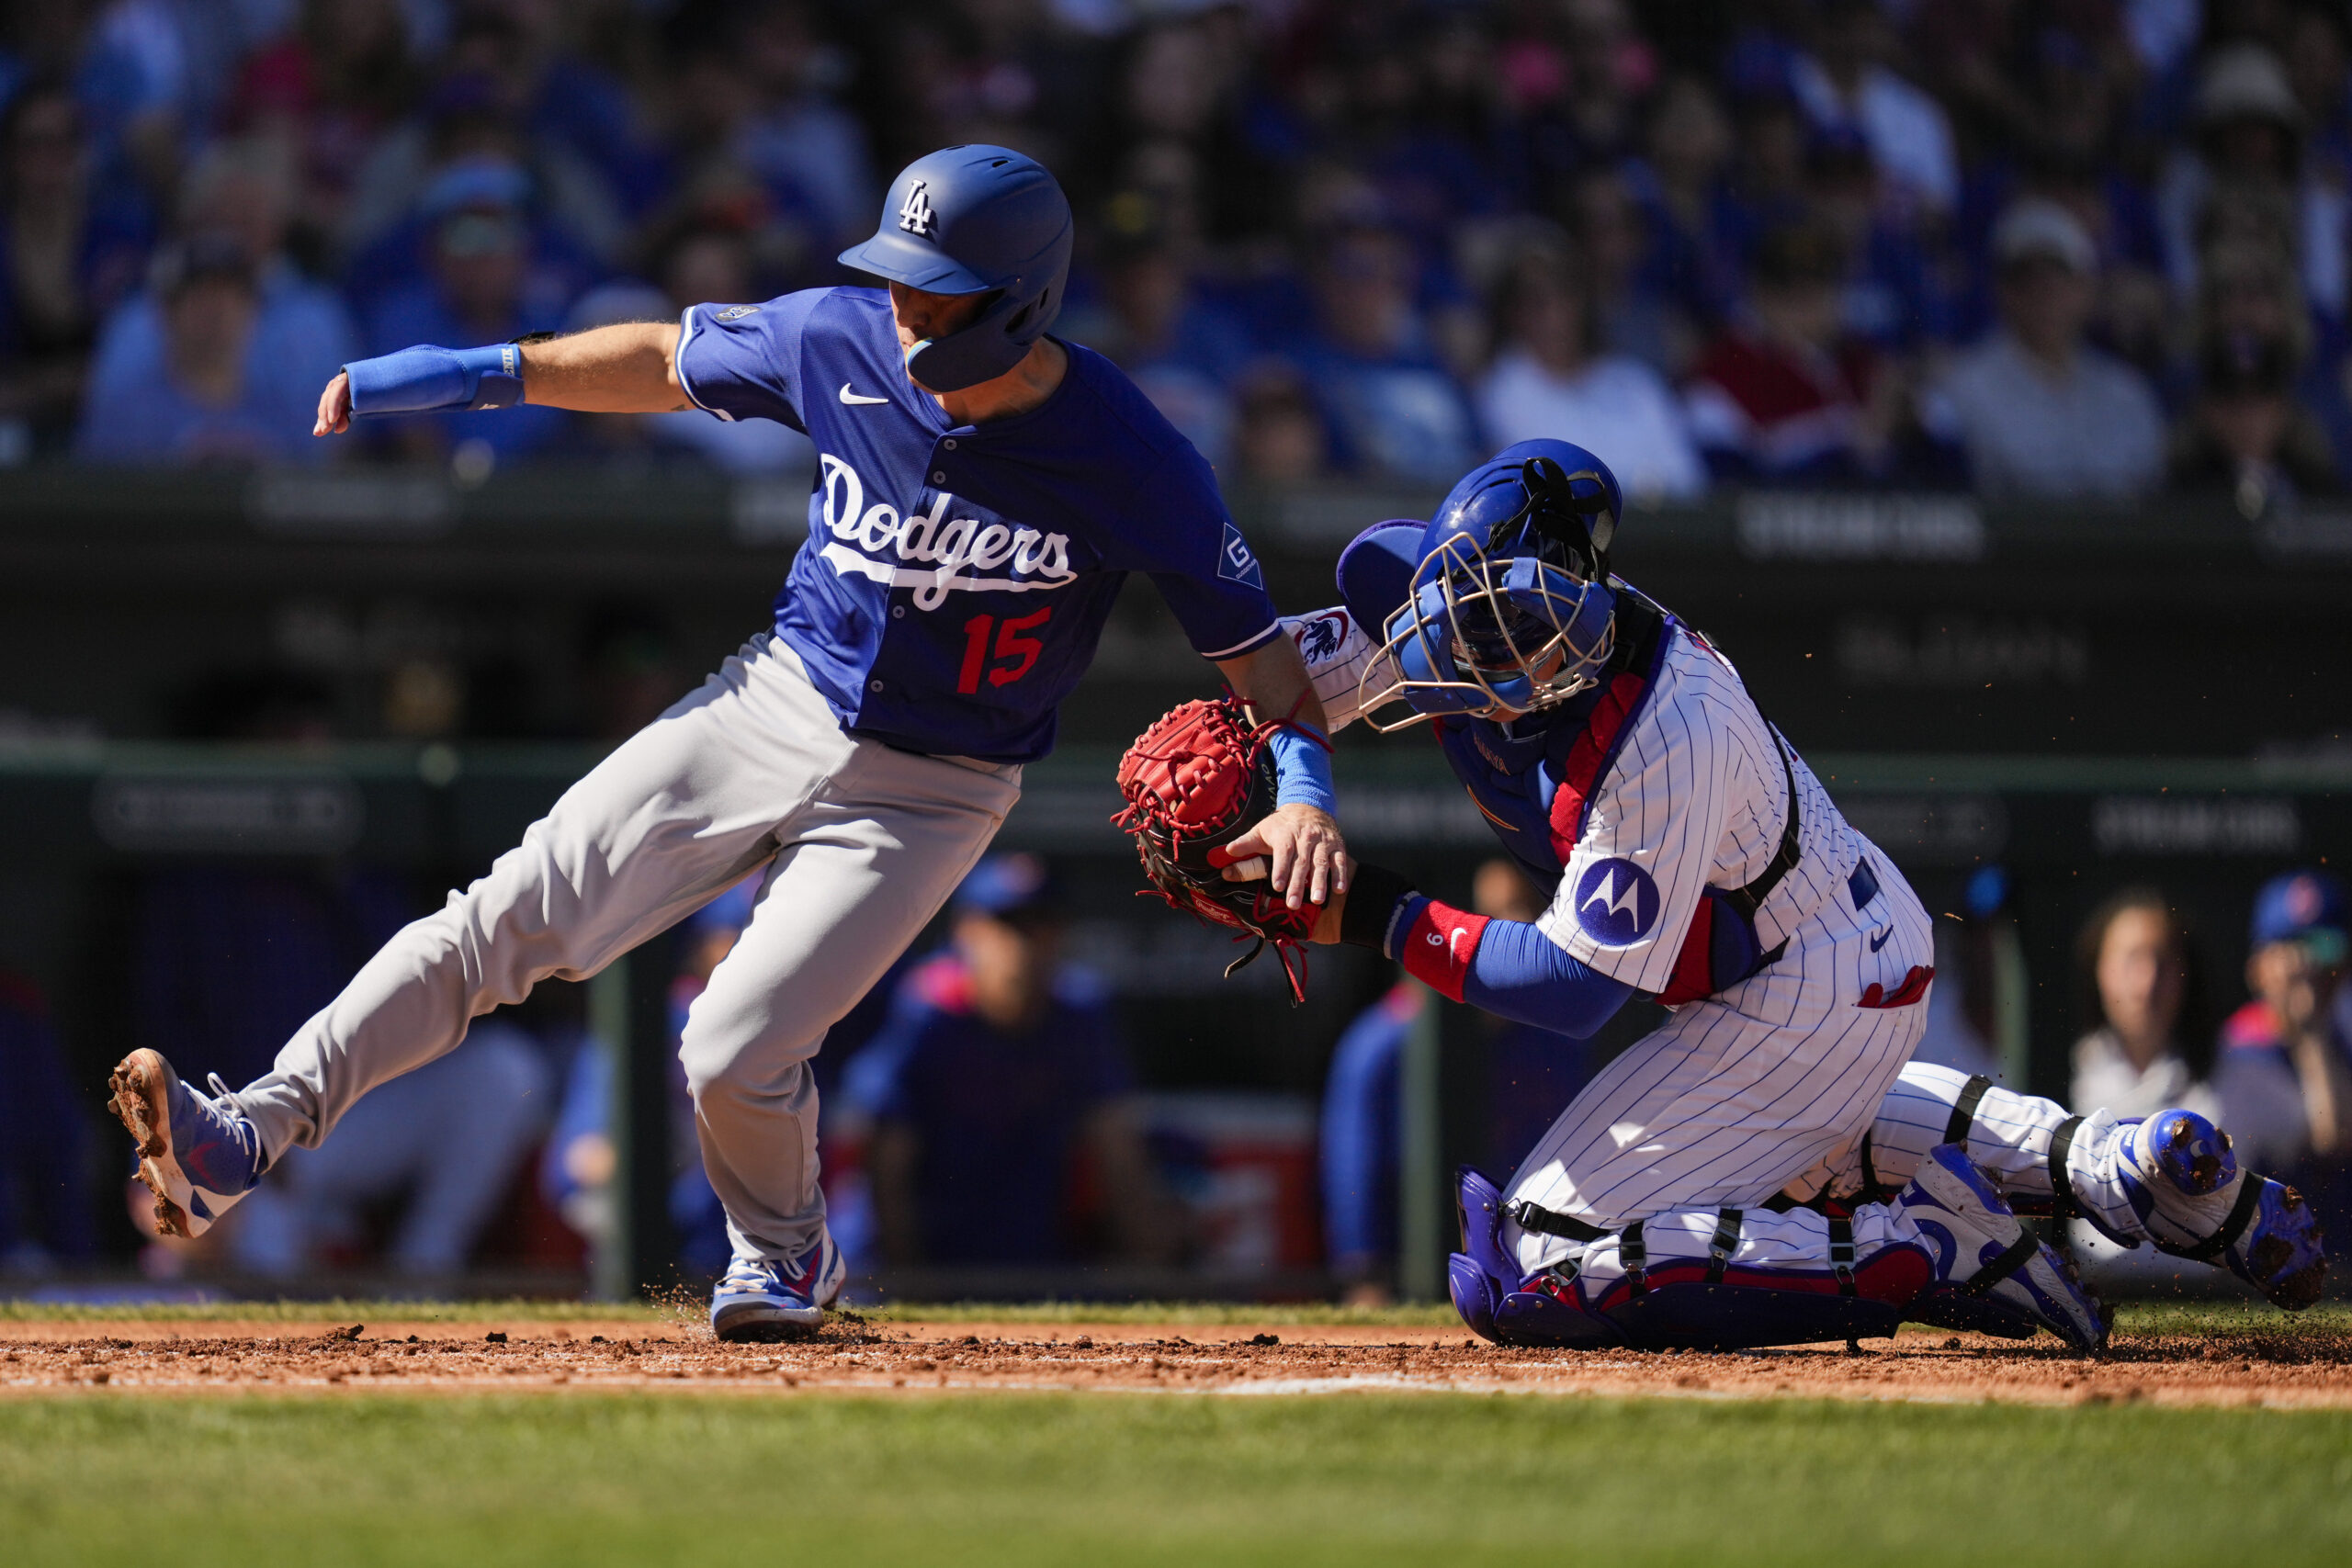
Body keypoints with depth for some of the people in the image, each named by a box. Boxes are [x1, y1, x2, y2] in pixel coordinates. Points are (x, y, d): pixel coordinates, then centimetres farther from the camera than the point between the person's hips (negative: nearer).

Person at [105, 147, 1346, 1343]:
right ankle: (246, 1138, -9)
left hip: (929, 795, -4)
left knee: (736, 1056, -15)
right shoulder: (841, 342, -10)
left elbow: (1252, 640, -13)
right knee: (510, 919, -8)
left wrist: (1304, 786, -30)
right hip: (777, 703, 4)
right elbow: (669, 363, 7)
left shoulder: (1130, 459, -20)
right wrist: (468, 375, 4)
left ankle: (785, 1258, 18)